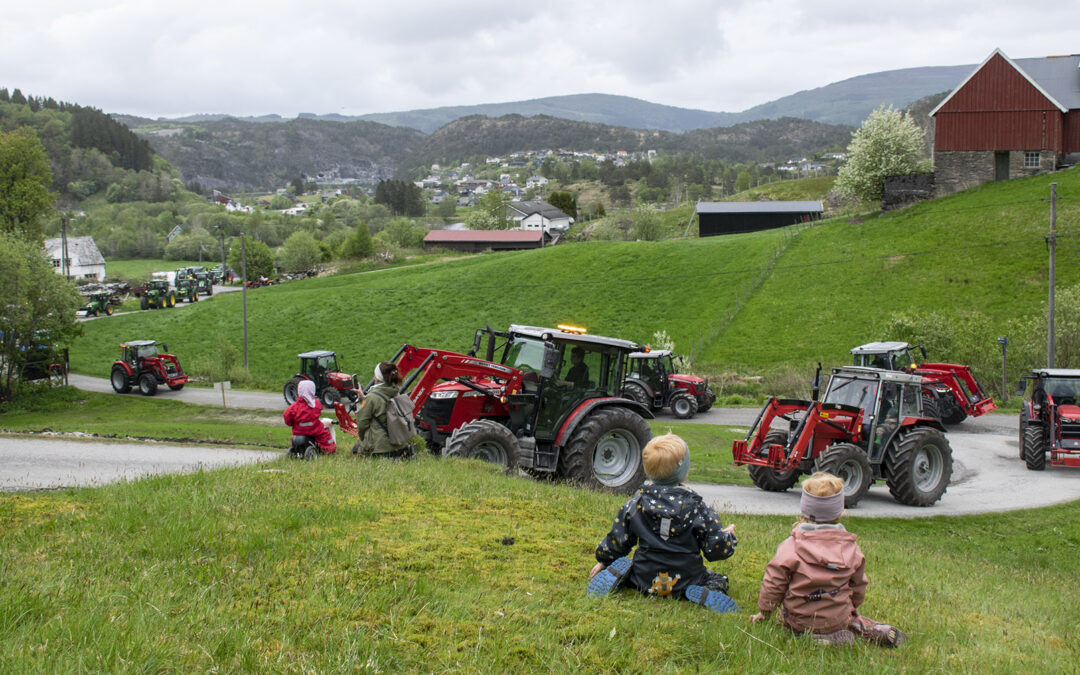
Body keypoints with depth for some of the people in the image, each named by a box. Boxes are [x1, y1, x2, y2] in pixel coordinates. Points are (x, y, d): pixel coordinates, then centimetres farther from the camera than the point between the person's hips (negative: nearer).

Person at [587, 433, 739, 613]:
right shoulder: (696, 506, -9)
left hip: (644, 581, 2)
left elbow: (617, 541, 5)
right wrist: (729, 536, 15)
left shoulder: (636, 504, -3)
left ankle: (617, 574, -7)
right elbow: (715, 548, -6)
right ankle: (705, 593, -12)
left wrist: (604, 561, 23)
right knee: (718, 579, 21)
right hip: (683, 582, -2)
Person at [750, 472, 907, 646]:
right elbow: (858, 589, 9)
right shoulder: (851, 548, -3)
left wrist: (764, 613, 10)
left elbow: (772, 586, -6)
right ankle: (870, 629, 4)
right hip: (839, 619, 4)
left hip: (799, 622, -4)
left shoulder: (790, 546, -12)